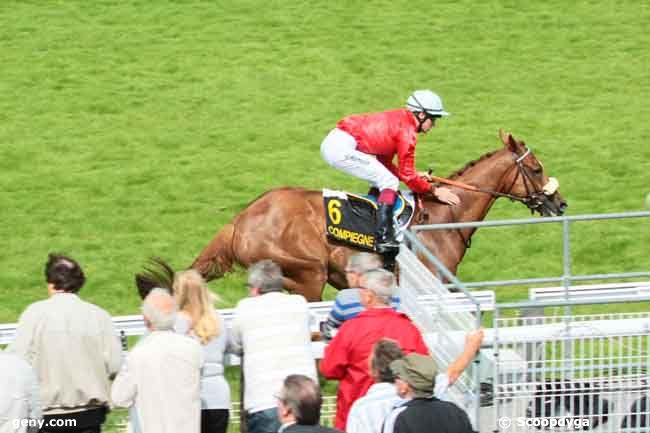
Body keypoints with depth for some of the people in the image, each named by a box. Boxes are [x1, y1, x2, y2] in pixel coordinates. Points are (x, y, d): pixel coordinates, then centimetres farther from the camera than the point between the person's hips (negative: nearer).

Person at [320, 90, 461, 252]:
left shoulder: (398, 120, 20)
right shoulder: (407, 131, -8)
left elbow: (385, 165, 23)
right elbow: (407, 176, -6)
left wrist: (416, 176, 18)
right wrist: (434, 191, 3)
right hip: (342, 149, -10)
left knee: (382, 179, 22)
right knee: (390, 182, -5)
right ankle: (384, 239, -14)